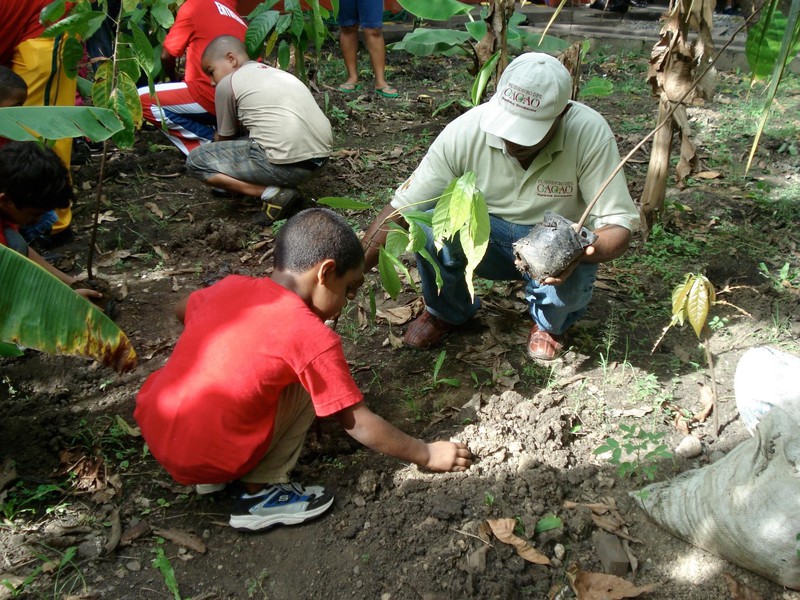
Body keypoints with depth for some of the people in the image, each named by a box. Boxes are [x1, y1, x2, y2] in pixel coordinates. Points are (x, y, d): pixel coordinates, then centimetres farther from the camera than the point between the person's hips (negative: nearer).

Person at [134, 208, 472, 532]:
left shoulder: (231, 286, 3)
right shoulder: (314, 339, -14)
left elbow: (182, 311, 26)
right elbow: (359, 424, -5)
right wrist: (428, 455, 7)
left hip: (151, 430, 7)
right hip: (208, 460, -7)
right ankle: (262, 493, 2)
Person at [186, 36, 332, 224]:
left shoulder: (228, 83, 5)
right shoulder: (277, 73, 27)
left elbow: (224, 137, 17)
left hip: (288, 164, -8)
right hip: (320, 158, 9)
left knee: (196, 161, 5)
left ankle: (271, 193, -5)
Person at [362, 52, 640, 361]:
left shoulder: (590, 134, -25)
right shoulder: (464, 132, -23)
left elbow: (618, 224, -21)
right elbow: (400, 209, -21)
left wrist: (584, 252, -44)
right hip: (486, 239, 1)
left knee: (572, 280, -35)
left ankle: (549, 324, 6)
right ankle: (446, 312, 4)